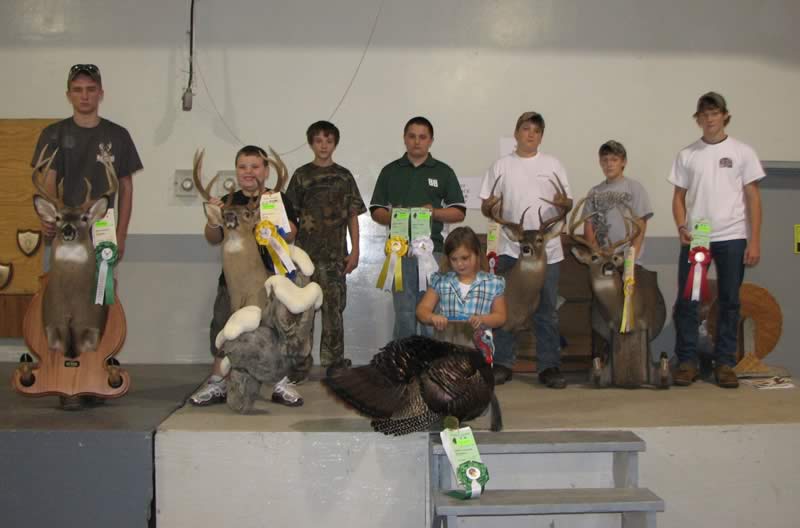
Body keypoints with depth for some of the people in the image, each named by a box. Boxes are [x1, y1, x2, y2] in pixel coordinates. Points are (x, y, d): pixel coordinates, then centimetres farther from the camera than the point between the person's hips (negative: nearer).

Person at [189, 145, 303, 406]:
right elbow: (214, 239, 3)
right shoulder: (229, 202, 6)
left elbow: (290, 235, -7)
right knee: (223, 325, 5)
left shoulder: (279, 199, 3)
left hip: (271, 274, -1)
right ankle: (217, 382, 18)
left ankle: (281, 383, 15)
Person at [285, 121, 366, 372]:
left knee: (334, 308, 1)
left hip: (335, 254, 1)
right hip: (306, 252, -1)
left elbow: (353, 216, 8)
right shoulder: (301, 175, 6)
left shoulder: (344, 176, 9)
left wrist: (355, 250, 1)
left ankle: (334, 362, 9)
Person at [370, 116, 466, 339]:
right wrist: (391, 216, -11)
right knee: (403, 314, 2)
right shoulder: (390, 171, 12)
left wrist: (434, 212, -11)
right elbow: (376, 211, 11)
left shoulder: (443, 172, 10)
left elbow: (459, 212, 7)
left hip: (432, 249, 0)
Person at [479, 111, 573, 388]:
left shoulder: (553, 165, 9)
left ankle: (549, 366, 11)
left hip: (546, 248, 0)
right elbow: (487, 204, 8)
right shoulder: (501, 165, 7)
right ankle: (502, 364, 13)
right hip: (509, 247, 0)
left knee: (546, 311, 4)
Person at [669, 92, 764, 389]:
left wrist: (754, 241, -5)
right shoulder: (686, 155, 7)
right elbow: (679, 197, 9)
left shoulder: (742, 152, 3)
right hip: (694, 239, 1)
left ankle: (724, 364, 14)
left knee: (729, 302, 5)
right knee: (686, 300, 0)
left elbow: (753, 198, 1)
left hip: (732, 238, -1)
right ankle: (687, 362, 9)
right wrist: (681, 228, -9)